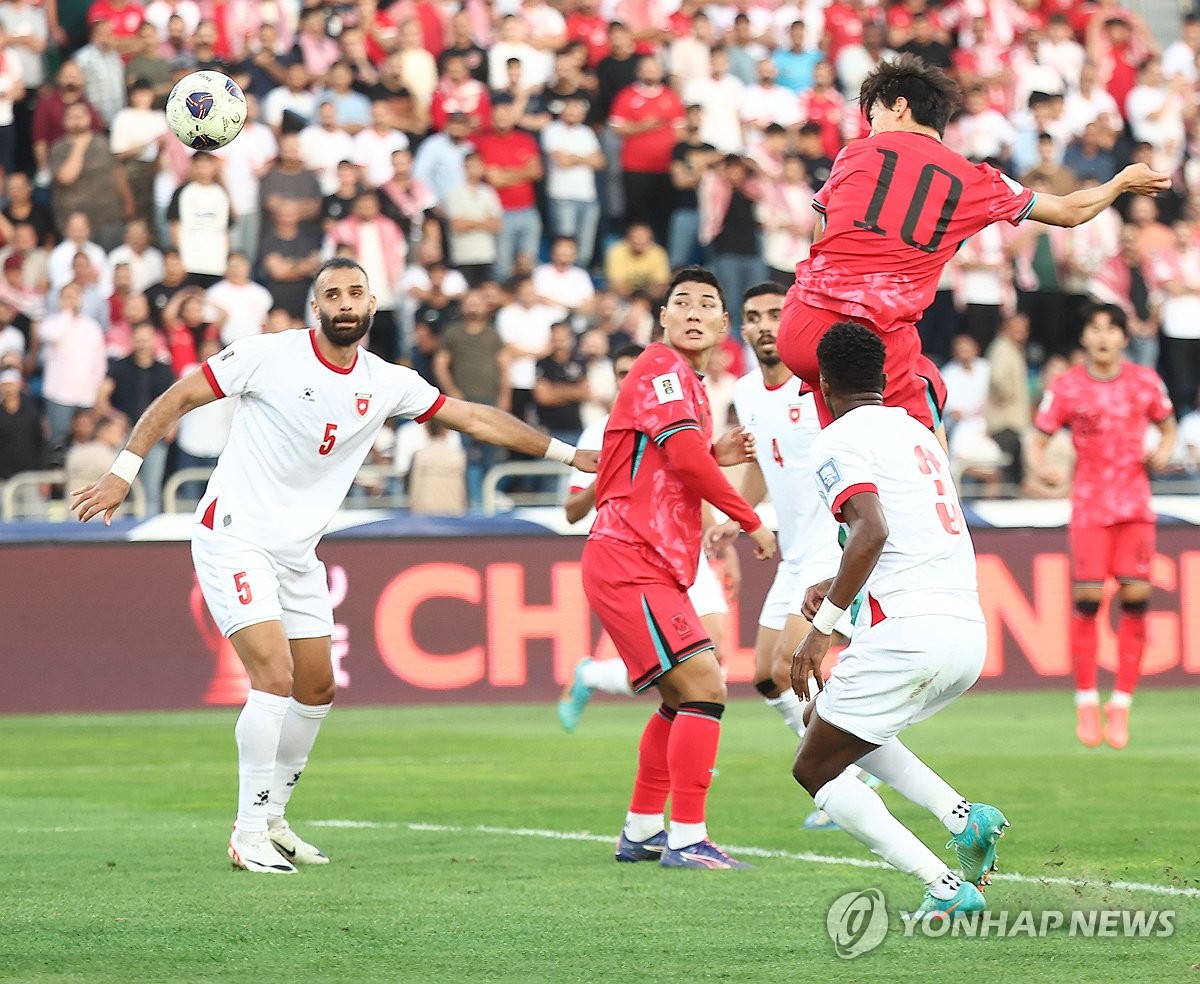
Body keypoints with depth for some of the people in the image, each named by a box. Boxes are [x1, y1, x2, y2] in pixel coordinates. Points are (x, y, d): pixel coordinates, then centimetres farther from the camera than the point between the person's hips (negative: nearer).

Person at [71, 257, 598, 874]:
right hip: (233, 538, -7)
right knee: (274, 677, -18)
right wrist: (122, 474, -13)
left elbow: (477, 420, 9)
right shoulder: (270, 356, -13)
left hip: (298, 553, 7)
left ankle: (270, 818, 27)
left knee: (316, 690, 11)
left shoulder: (386, 384, 2)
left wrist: (567, 454, 10)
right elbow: (178, 399, -8)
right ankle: (249, 835, -11)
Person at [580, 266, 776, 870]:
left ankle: (641, 830, 27)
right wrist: (751, 522, -13)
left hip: (655, 566, 11)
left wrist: (717, 455, 9)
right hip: (629, 562, -11)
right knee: (703, 685, -17)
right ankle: (687, 838, -18)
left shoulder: (687, 382, 20)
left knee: (682, 698, 19)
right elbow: (685, 458, -22)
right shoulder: (662, 369, -10)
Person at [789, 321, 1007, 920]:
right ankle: (964, 817, 8)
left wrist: (824, 625, -17)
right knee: (826, 720, 28)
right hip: (970, 632, 8)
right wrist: (837, 589, 35)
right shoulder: (917, 433, 22)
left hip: (908, 634, -8)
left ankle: (946, 889, -10)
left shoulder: (839, 442, -4)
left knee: (816, 769, 5)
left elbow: (872, 532, -20)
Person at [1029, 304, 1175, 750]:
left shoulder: (1145, 382, 3)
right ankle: (1086, 703, 6)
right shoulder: (1066, 387, -2)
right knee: (1086, 600, -9)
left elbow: (1168, 427, 17)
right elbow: (1038, 441, 0)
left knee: (1135, 600, -6)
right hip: (1089, 506, -1)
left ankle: (1121, 705, 3)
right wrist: (1041, 467, -22)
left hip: (1135, 506, 1)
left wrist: (1163, 451, -5)